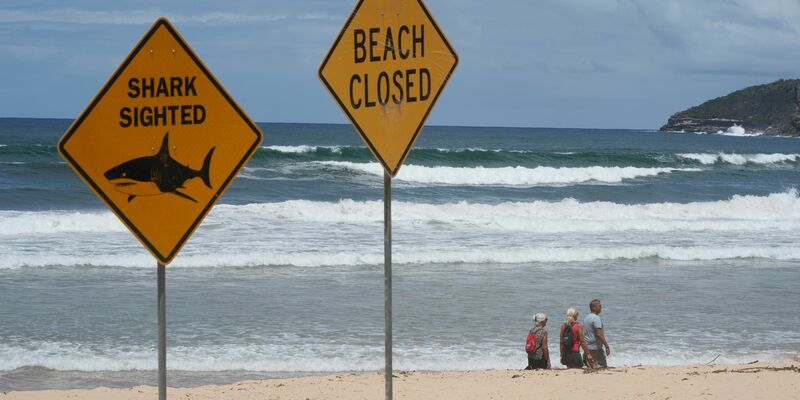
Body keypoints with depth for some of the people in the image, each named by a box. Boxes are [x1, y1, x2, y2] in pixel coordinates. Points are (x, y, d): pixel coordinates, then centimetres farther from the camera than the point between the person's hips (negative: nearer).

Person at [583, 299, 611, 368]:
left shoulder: (586, 318, 15)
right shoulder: (596, 318, -14)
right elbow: (599, 334, -22)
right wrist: (607, 346, -19)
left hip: (587, 347, 9)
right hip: (596, 347, -9)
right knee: (603, 367, -7)